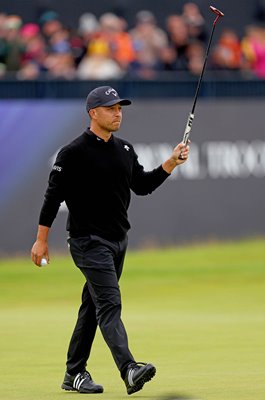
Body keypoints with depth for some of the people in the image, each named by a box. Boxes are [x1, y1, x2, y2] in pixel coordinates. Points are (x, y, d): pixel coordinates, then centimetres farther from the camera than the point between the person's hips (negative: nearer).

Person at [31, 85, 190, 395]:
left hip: (118, 241, 8)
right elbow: (53, 195, -10)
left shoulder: (124, 149, 12)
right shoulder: (74, 153, -11)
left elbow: (141, 186, 15)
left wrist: (170, 164, 1)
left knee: (93, 305, 13)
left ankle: (74, 373, 21)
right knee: (109, 303, -19)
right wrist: (41, 240, -10)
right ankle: (129, 371, -32)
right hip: (89, 241, -8)